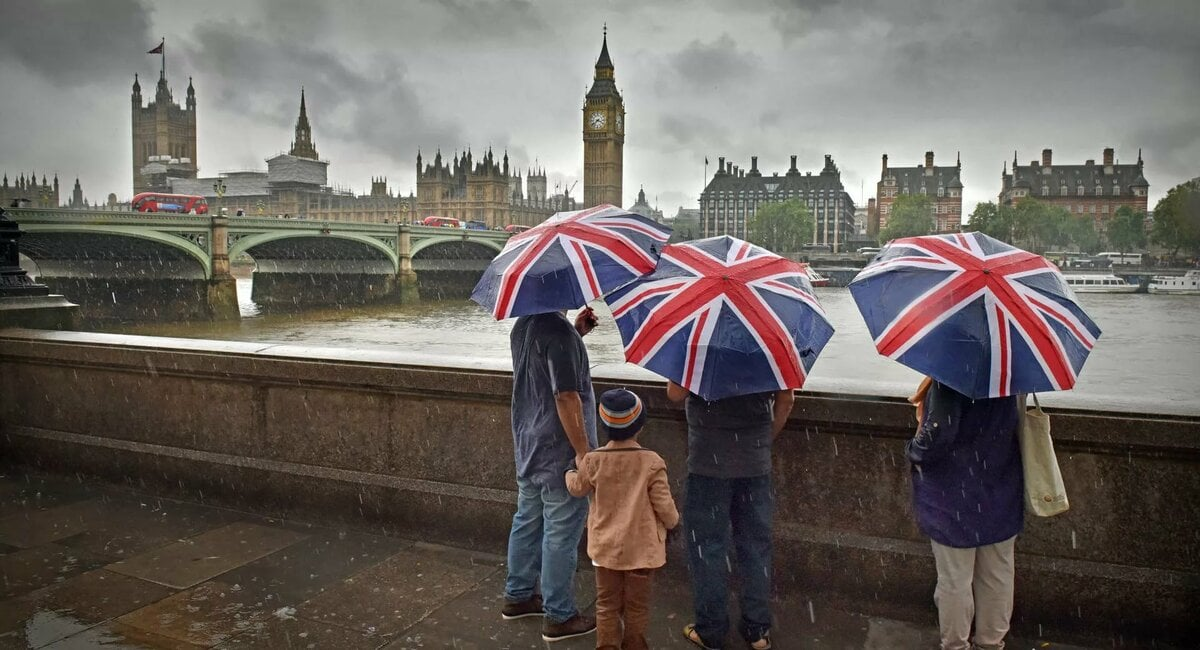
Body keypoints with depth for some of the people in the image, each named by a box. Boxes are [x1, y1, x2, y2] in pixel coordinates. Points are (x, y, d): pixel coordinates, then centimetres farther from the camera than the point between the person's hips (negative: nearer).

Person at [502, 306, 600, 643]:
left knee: (526, 522, 20)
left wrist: (576, 332, 9)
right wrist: (584, 453, -19)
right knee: (561, 534, 3)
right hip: (559, 451, -9)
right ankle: (559, 617, 15)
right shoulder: (559, 330, -22)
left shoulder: (522, 324, 6)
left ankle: (518, 596, 34)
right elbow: (566, 397, -24)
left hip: (527, 447, 9)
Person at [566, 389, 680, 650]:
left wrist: (570, 472, 30)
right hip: (641, 547, -2)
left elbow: (578, 489, 8)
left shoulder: (593, 460, -10)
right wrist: (672, 522, 9)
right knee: (637, 606, 14)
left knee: (607, 604, 15)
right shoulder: (652, 462, -17)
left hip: (606, 546, 2)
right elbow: (664, 505, -13)